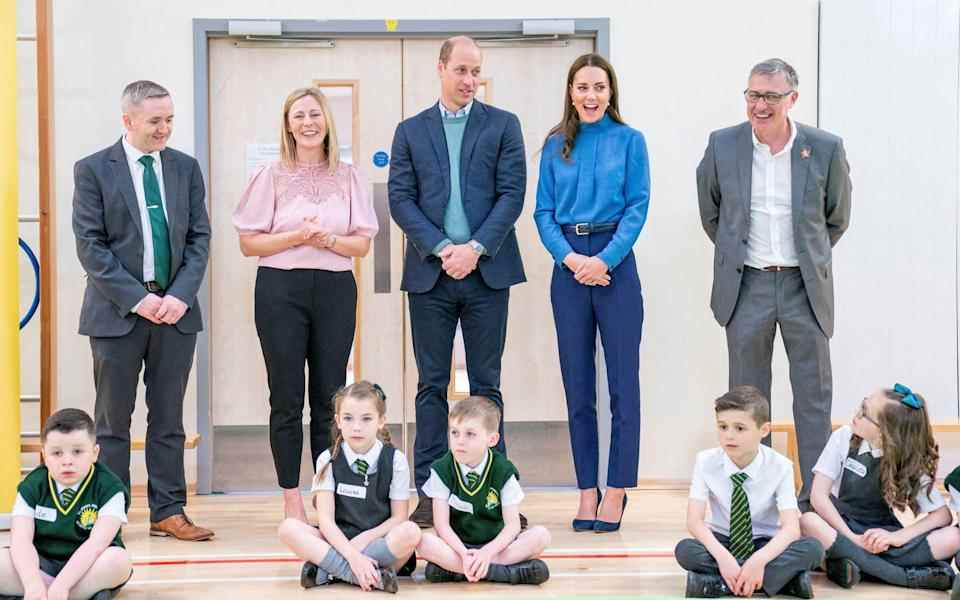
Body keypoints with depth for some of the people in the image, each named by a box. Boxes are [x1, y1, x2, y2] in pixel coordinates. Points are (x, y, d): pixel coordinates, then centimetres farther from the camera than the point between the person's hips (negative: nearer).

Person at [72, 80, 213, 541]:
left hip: (175, 309, 3)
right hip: (117, 311, -3)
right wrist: (137, 298, -14)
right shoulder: (93, 170, -2)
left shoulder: (185, 168, 9)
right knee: (113, 421, 4)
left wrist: (181, 295, -7)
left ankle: (168, 512, 14)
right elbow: (90, 245, -7)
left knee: (168, 418, 8)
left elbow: (199, 238, 7)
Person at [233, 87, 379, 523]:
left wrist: (328, 240, -12)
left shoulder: (348, 177, 9)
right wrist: (296, 237, -13)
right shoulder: (271, 176, 3)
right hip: (281, 288, -2)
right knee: (287, 398, 1)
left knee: (330, 397, 4)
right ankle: (292, 500, 8)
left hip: (335, 289, 2)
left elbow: (362, 243, 6)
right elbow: (248, 243, 0)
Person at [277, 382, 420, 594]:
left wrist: (365, 539, -16)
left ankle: (327, 572, -24)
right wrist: (353, 556, -24)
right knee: (288, 528, -25)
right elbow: (325, 519, -10)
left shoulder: (395, 460, -2)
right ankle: (373, 576, -29)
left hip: (380, 542, -1)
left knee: (410, 532, -32)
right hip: (339, 542, 1)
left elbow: (399, 518, -1)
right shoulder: (328, 460, -2)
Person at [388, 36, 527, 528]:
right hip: (430, 271, 1)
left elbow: (512, 193, -1)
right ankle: (428, 490, 9)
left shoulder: (503, 125, 7)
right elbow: (400, 198, 2)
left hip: (486, 269, -1)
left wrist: (475, 248, -12)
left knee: (486, 384, 5)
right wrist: (440, 248, -11)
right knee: (431, 385, 4)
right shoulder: (411, 131, 9)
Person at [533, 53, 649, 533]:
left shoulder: (629, 141, 2)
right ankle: (587, 491, 13)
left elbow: (637, 207, -3)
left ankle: (617, 491, 6)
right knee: (577, 385, 6)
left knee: (623, 381, -2)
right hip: (569, 268, 3)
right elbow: (544, 212, 7)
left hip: (615, 265, -3)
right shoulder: (555, 145, 9)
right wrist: (570, 258, -9)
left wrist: (605, 260, -14)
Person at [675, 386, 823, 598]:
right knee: (685, 550, -31)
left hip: (765, 545, 0)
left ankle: (717, 583, -27)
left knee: (813, 548, -29)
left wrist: (759, 560, -41)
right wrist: (722, 556, -37)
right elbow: (694, 521, -19)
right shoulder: (706, 461, -13)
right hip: (721, 543, 0)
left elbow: (791, 528, -24)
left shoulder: (780, 466, -15)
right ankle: (783, 578, -25)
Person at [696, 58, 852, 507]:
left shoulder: (826, 149, -4)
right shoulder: (722, 145, -1)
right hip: (747, 285, 1)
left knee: (814, 396, 4)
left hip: (805, 285, 0)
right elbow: (710, 212, 15)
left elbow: (837, 218, 11)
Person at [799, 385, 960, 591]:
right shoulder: (844, 437, -9)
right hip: (843, 529, 0)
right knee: (809, 522, -37)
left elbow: (943, 515, -12)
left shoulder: (909, 461, -7)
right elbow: (818, 495, -15)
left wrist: (897, 537, -27)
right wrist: (852, 538, -26)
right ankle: (913, 575, -30)